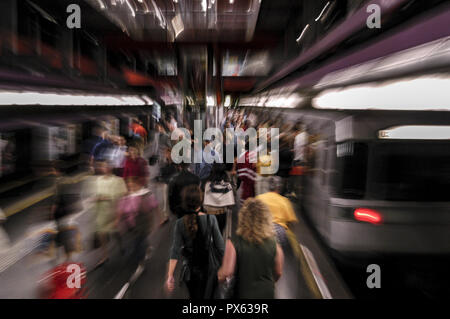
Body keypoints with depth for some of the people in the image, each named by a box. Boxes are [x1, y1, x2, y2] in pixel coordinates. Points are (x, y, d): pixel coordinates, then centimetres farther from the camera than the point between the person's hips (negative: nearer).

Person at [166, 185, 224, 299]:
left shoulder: (180, 224, -14)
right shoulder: (211, 219, -17)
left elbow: (175, 251, -14)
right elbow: (219, 245, -13)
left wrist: (170, 276, -8)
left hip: (190, 269, 2)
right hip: (208, 267, -1)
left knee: (194, 295, 23)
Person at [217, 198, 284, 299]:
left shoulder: (234, 243, -20)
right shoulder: (274, 244, -12)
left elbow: (226, 272, -23)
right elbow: (278, 273, 0)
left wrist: (219, 277, -1)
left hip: (243, 294, -2)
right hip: (267, 294, 3)